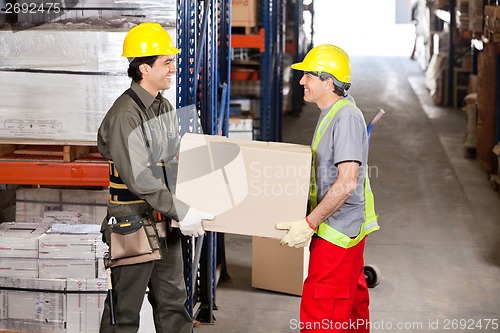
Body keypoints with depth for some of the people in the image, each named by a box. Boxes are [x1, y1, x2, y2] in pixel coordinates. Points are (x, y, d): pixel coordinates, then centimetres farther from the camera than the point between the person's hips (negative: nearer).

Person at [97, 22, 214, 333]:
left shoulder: (165, 107, 10)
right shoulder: (125, 115, -19)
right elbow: (138, 178, -24)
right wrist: (181, 212, -24)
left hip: (165, 225, 9)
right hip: (134, 224, -9)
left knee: (173, 301, 15)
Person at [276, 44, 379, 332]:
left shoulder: (346, 117, -21)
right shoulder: (332, 112, 12)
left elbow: (347, 182, -27)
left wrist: (310, 223, -26)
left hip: (337, 230, -11)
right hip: (342, 226, 11)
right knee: (352, 302, 20)